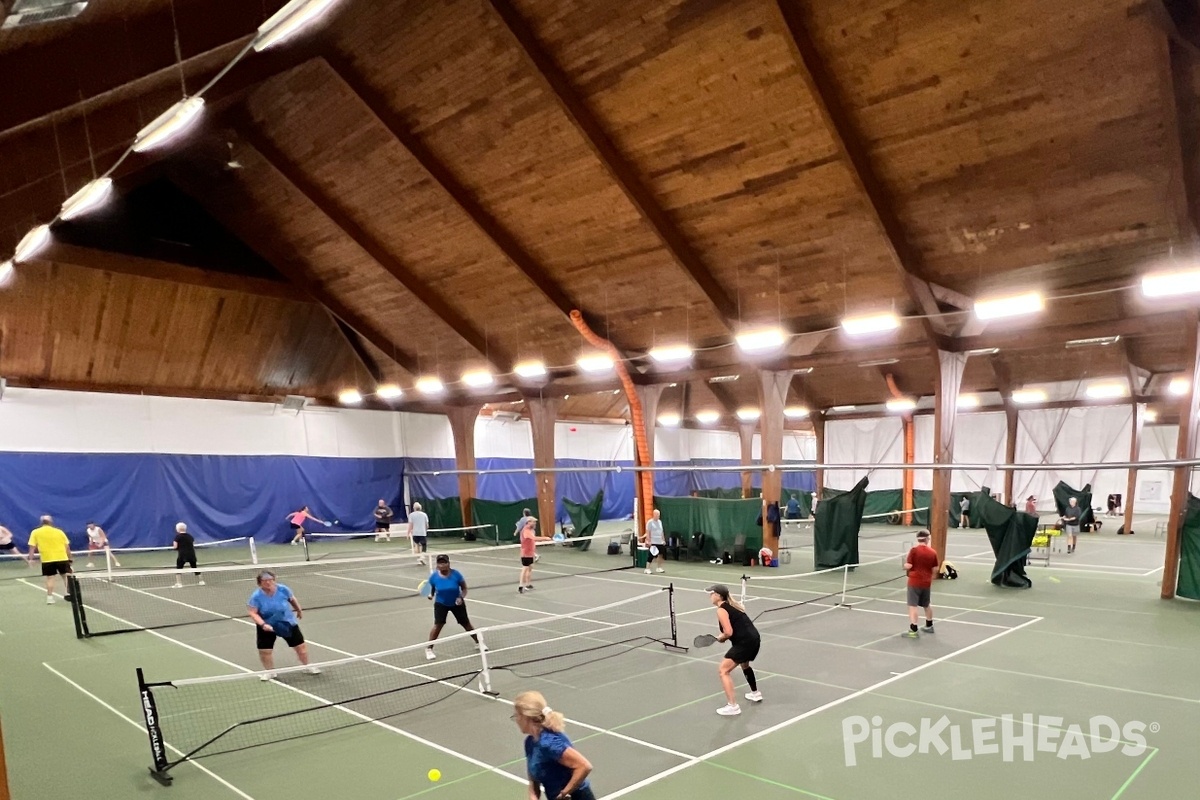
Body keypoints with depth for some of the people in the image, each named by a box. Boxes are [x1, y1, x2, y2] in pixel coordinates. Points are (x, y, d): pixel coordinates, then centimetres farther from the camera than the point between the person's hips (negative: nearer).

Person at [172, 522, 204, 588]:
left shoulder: (178, 536, -5)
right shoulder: (190, 536, 10)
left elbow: (175, 546, -7)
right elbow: (193, 545, 15)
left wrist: (174, 544, 14)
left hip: (182, 555, -5)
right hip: (191, 554, 5)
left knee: (178, 568, 4)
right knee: (194, 567, 16)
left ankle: (179, 583, -7)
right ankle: (201, 581, 20)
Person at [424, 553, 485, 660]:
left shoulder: (456, 574, -21)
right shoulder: (434, 577, -17)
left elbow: (464, 588, -10)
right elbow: (431, 590, 0)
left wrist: (461, 597, -26)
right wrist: (430, 596, -20)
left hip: (457, 603, 0)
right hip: (441, 604, 0)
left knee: (466, 624, 8)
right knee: (438, 624, -15)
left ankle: (478, 642, 30)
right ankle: (428, 648, 1)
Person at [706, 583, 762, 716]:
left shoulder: (721, 610, -11)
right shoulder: (732, 605, 16)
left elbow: (728, 632, -19)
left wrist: (721, 638, 1)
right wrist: (724, 636, 12)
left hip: (744, 642, -10)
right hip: (754, 638, 10)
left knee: (723, 671, -6)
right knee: (744, 665, 36)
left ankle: (732, 706, -9)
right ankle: (755, 694, 52)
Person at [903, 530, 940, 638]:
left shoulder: (914, 550, -12)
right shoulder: (933, 552, -1)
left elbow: (908, 566, -14)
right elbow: (935, 570, 2)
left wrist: (905, 564, 7)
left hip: (914, 582, -5)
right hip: (927, 583, 5)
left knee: (913, 605, -5)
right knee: (926, 605, 23)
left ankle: (913, 630, -11)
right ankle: (929, 626, 40)